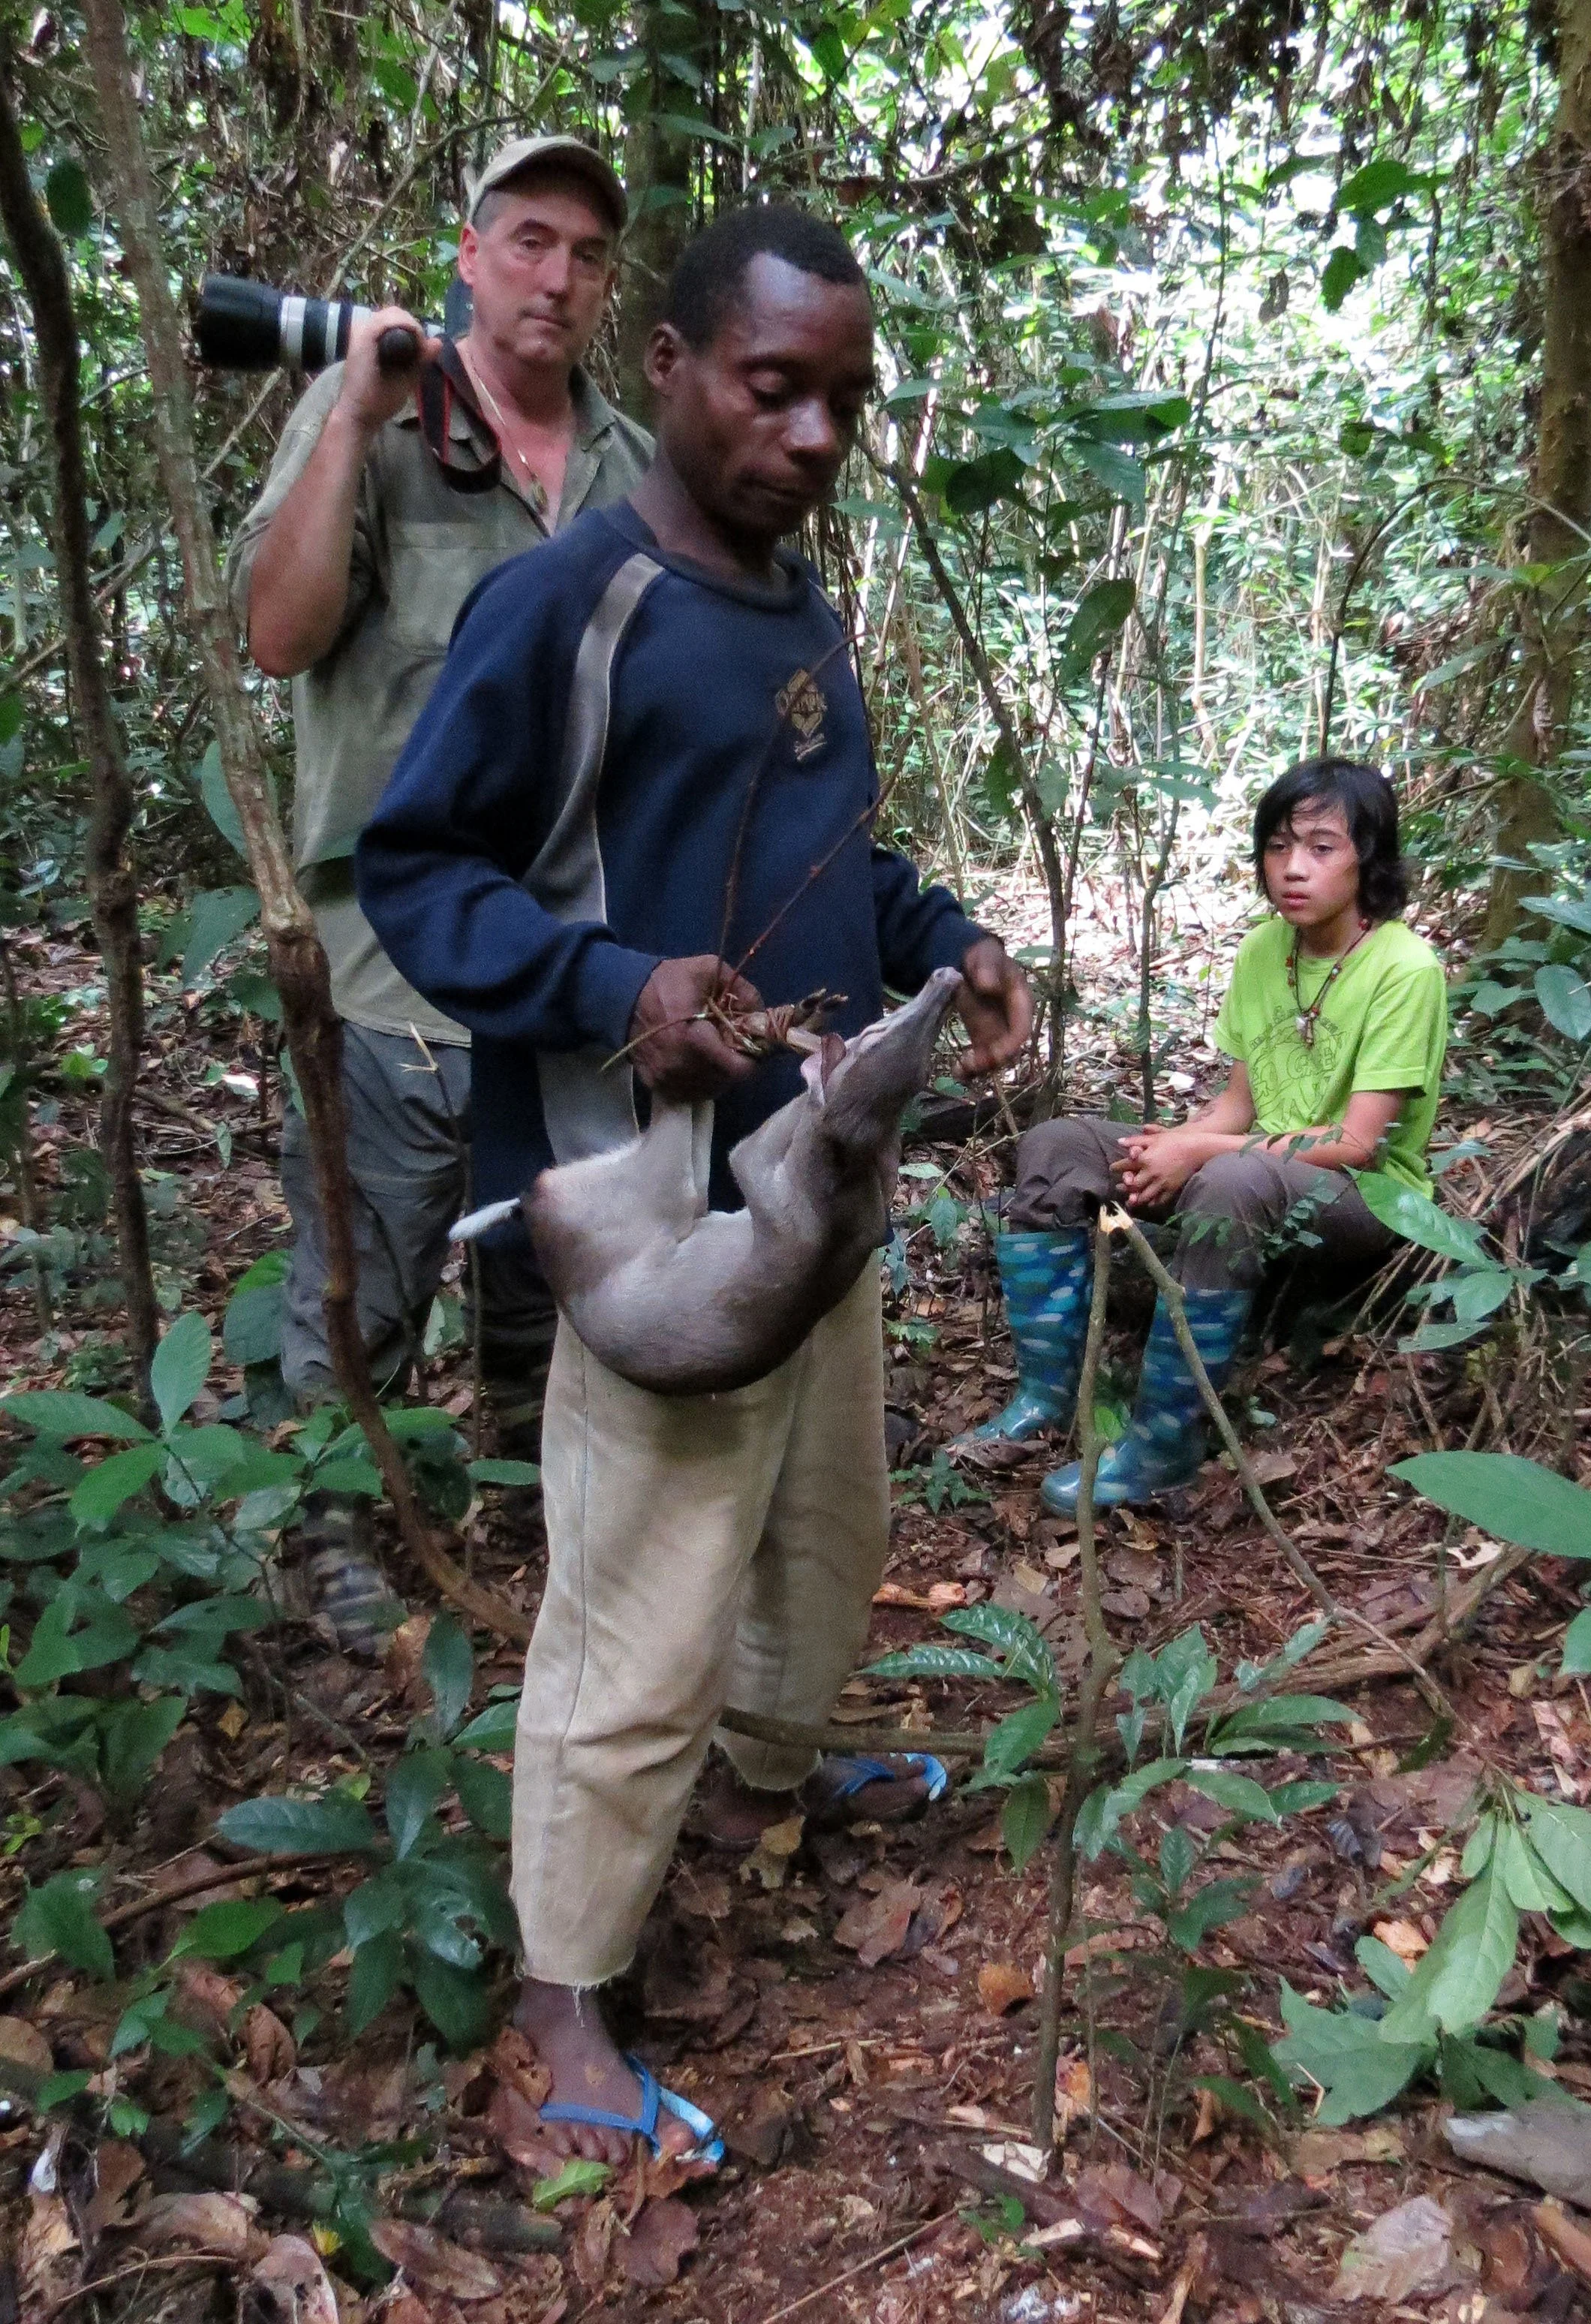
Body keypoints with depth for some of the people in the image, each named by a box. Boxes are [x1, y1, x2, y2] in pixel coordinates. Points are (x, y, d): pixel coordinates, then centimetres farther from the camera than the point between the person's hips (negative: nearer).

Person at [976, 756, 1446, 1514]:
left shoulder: (1405, 969, -17)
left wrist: (1200, 1150, -23)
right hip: (1259, 1169, 7)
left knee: (1231, 1181, -41)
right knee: (1054, 1149, -6)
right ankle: (1045, 1394, -7)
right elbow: (1238, 1104, 5)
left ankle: (1163, 1445, -28)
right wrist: (1173, 1144, -17)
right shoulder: (1260, 952, 3)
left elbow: (1358, 1143, -21)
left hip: (1366, 1195, -7)